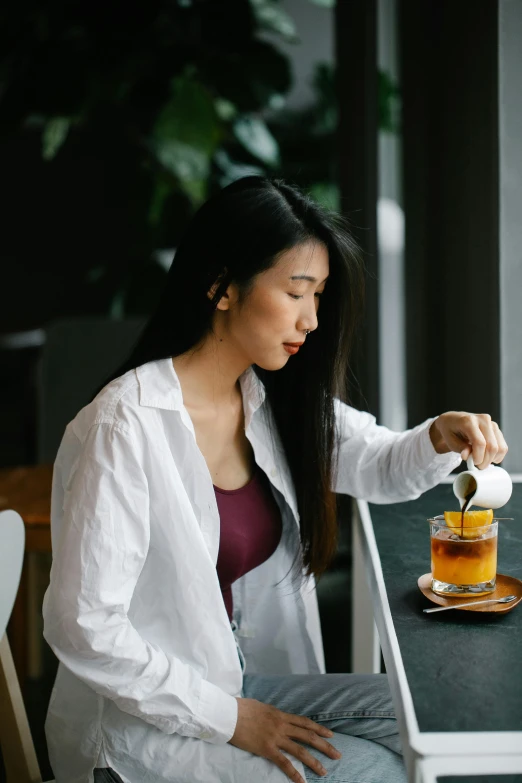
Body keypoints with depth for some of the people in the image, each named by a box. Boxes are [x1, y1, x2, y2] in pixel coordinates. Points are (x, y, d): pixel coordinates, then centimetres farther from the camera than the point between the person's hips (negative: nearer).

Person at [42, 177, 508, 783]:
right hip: (141, 719, -7)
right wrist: (229, 718, -17)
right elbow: (83, 626, -24)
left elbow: (377, 466, 14)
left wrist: (441, 437, -10)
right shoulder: (126, 426, -24)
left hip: (238, 680, 7)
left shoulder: (276, 401, 0)